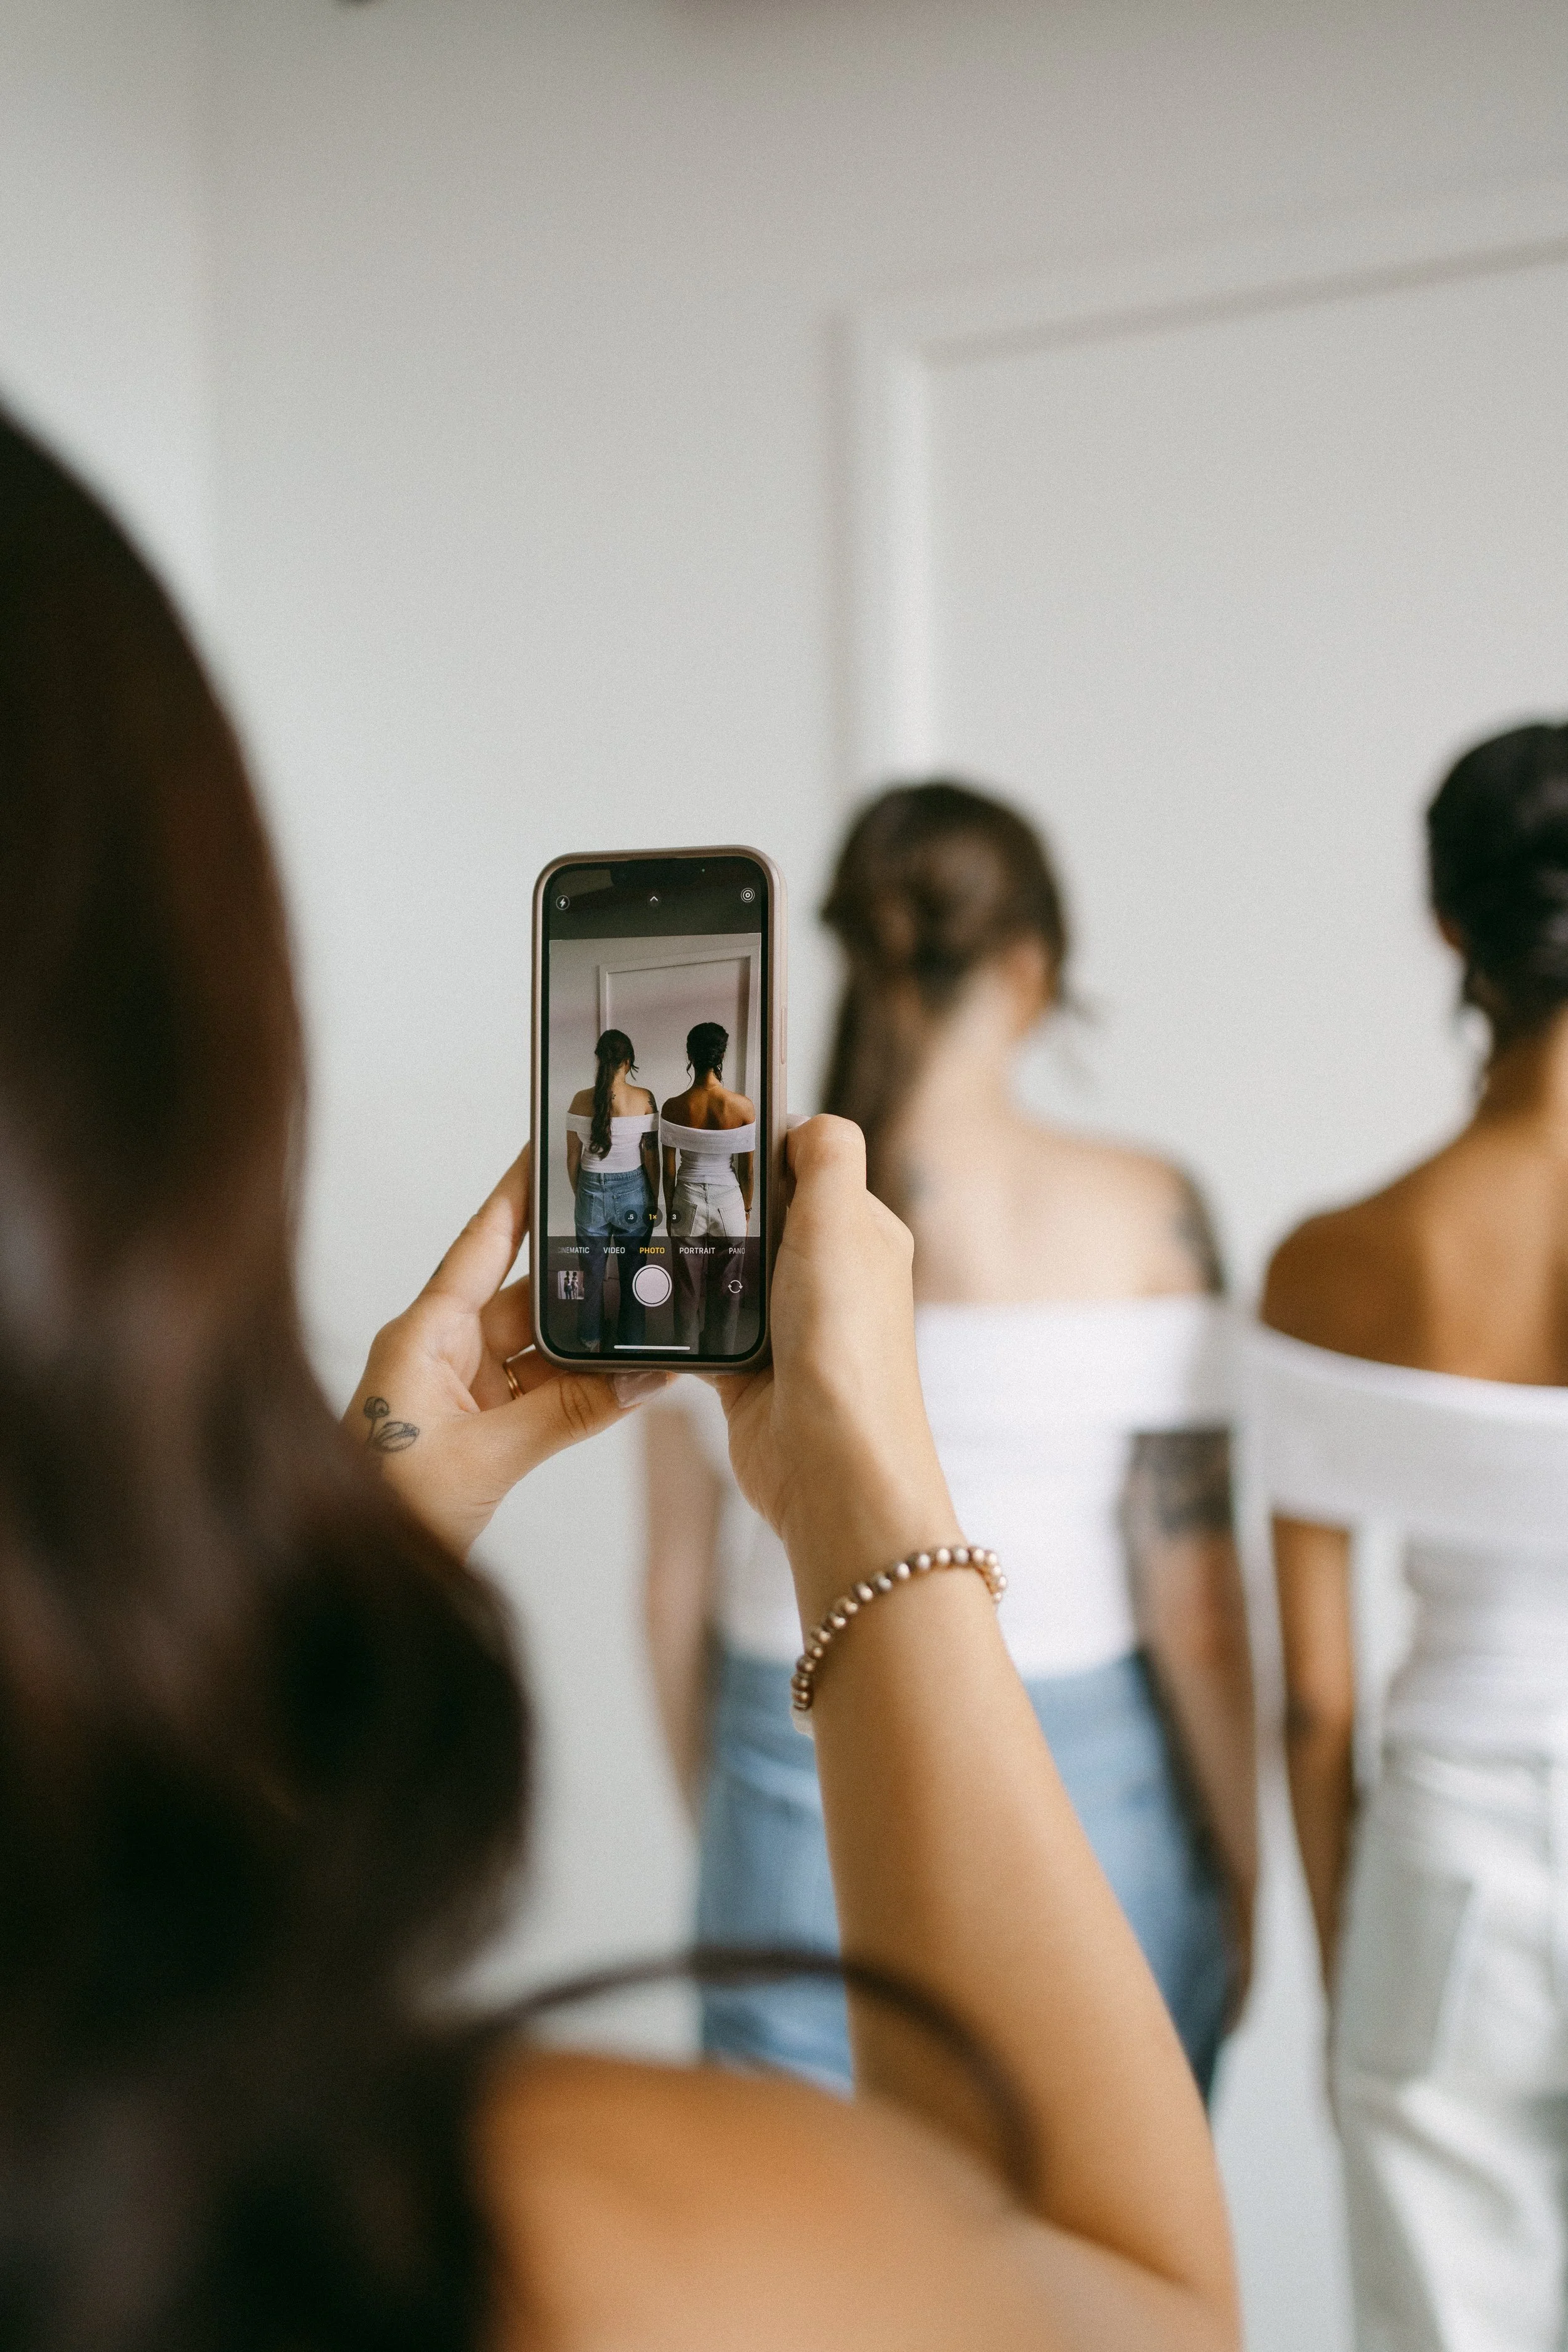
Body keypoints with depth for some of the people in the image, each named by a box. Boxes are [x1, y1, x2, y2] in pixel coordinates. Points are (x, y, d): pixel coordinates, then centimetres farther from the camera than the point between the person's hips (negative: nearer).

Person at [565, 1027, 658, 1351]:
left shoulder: (581, 1100, -9)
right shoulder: (643, 1099, -13)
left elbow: (573, 1158, -2)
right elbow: (651, 1156, -9)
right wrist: (654, 1201, 2)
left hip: (591, 1191, 1)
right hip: (633, 1192, -1)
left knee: (592, 1271, 19)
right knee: (632, 1274, 14)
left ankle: (590, 1338, 36)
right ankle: (631, 1344, 24)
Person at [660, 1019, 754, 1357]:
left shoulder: (673, 1108, -14)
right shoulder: (743, 1106, -15)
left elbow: (669, 1170, -5)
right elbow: (748, 1168, -5)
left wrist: (671, 1210, 11)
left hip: (688, 1205, 0)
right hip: (728, 1204, 0)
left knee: (688, 1292, 14)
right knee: (726, 1293, 14)